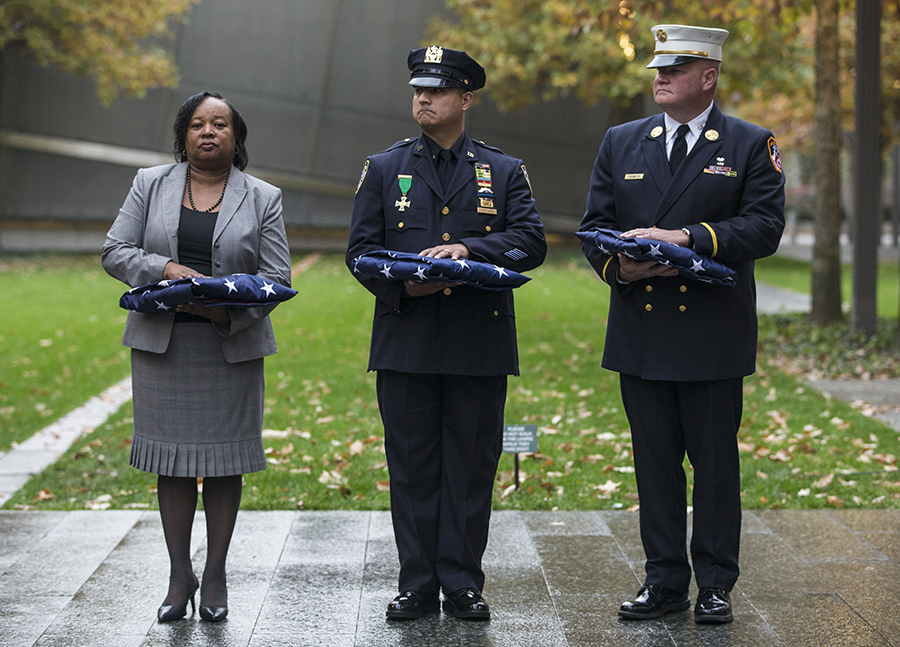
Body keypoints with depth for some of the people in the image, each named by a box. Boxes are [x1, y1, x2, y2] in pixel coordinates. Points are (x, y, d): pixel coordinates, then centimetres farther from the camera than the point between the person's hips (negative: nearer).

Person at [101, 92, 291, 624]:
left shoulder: (263, 199, 6)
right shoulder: (150, 185, 9)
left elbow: (276, 277, 0)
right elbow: (116, 251, 3)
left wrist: (231, 311, -18)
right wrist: (165, 268, -16)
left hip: (232, 344, -1)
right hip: (162, 341, 1)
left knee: (224, 460, 3)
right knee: (173, 458, 3)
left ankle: (216, 575, 13)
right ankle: (180, 575, 11)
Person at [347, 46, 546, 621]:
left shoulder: (505, 172, 10)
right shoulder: (384, 170, 11)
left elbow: (531, 242, -3)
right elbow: (361, 250, 5)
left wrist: (471, 249, -19)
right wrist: (402, 286, -14)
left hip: (480, 344, 0)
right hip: (406, 342, 0)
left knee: (472, 466, 3)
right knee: (411, 466, 3)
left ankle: (463, 584, 12)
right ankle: (418, 585, 11)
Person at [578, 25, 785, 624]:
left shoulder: (752, 145, 3)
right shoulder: (621, 143, 13)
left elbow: (764, 226, -8)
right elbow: (595, 226, 10)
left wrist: (685, 237, -20)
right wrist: (619, 266, -11)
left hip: (714, 336, -3)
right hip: (640, 333, 3)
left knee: (716, 462, 3)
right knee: (655, 462, 7)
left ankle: (715, 585, 13)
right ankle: (665, 582, 16)